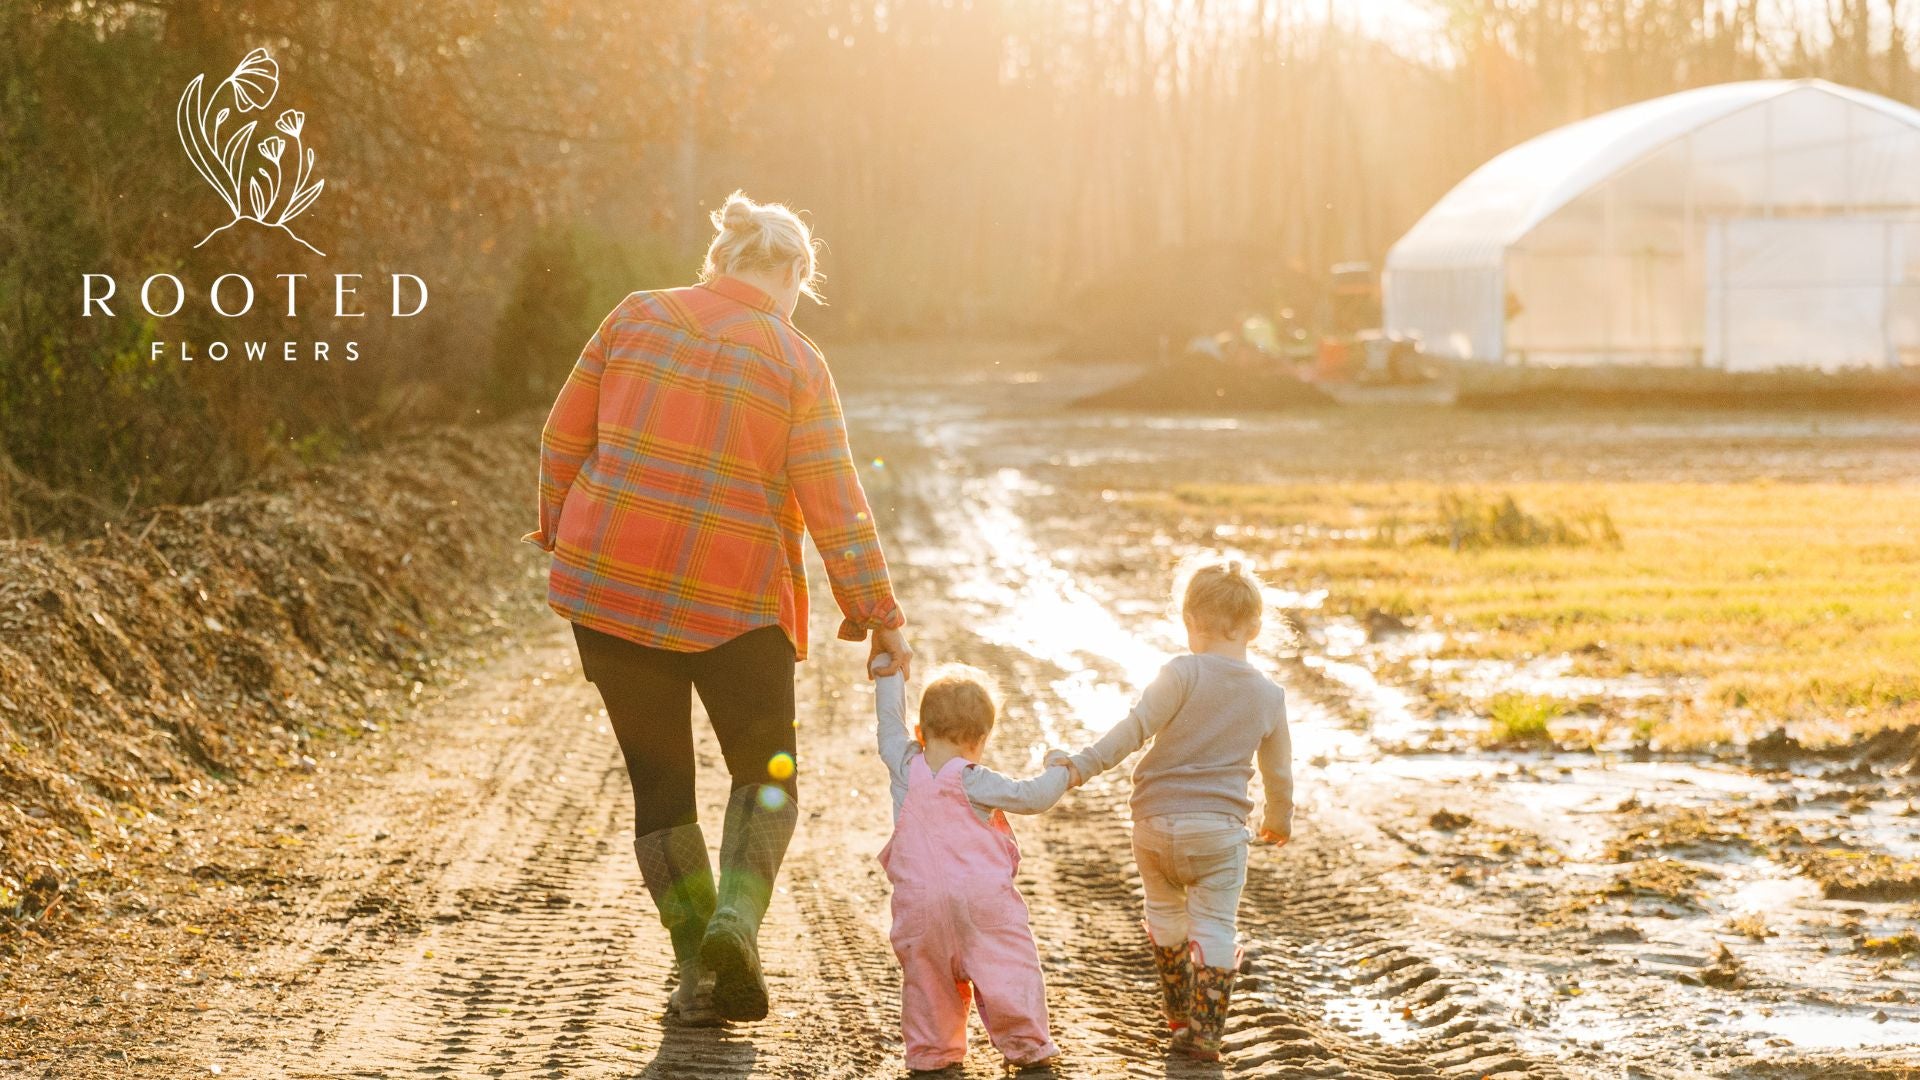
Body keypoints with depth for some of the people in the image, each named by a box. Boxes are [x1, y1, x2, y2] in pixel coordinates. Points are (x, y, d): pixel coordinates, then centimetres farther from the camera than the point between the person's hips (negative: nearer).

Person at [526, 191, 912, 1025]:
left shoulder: (636, 318, 2)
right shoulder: (796, 363, -5)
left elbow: (562, 441, 5)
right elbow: (833, 504, -8)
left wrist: (560, 531, 21)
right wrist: (878, 616, -1)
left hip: (611, 582, 2)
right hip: (733, 600, -2)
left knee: (659, 781, 14)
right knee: (767, 775, 16)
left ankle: (698, 968, 11)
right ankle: (737, 917, -9)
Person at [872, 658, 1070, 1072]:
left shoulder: (905, 767, 3)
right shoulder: (974, 781, -7)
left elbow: (890, 720, 17)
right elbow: (1031, 797, -7)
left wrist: (890, 671, 29)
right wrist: (1059, 771, 11)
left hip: (919, 902, 3)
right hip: (981, 896, -3)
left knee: (926, 975, 12)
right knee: (1007, 969, 6)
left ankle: (930, 1050, 12)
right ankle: (1026, 1045, 9)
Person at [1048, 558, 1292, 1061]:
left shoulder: (1184, 673, -10)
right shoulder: (1270, 696, 4)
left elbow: (1137, 726, -19)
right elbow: (1279, 771, 16)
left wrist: (1085, 764, -17)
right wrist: (1280, 819, 33)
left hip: (1155, 821, -1)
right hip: (1220, 830, 1)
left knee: (1165, 914, 20)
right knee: (1214, 929, 7)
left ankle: (1179, 1016, 31)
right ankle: (1203, 1030, 2)